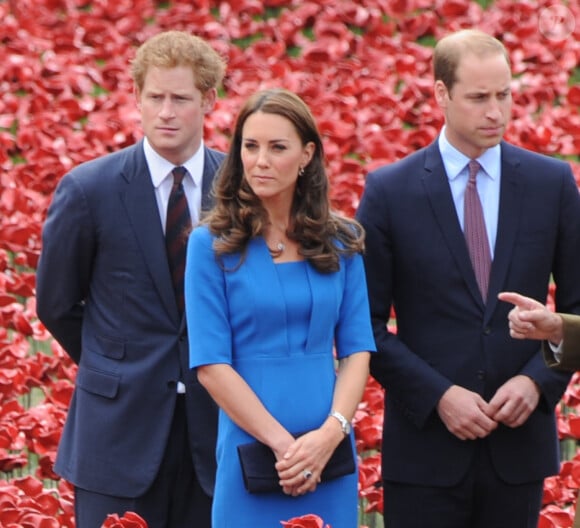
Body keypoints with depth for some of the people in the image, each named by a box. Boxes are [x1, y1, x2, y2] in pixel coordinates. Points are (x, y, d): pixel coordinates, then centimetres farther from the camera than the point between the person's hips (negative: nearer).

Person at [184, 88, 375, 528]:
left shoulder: (341, 243, 7)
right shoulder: (212, 245, -2)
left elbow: (357, 349, 4)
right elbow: (211, 364, -7)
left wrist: (331, 432, -12)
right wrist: (283, 443, -14)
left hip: (329, 457, 3)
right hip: (252, 455, -3)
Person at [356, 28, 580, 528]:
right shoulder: (389, 191, -2)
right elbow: (367, 324, -2)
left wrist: (539, 380, -8)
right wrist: (438, 395, -12)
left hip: (520, 443, 2)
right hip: (426, 446, -2)